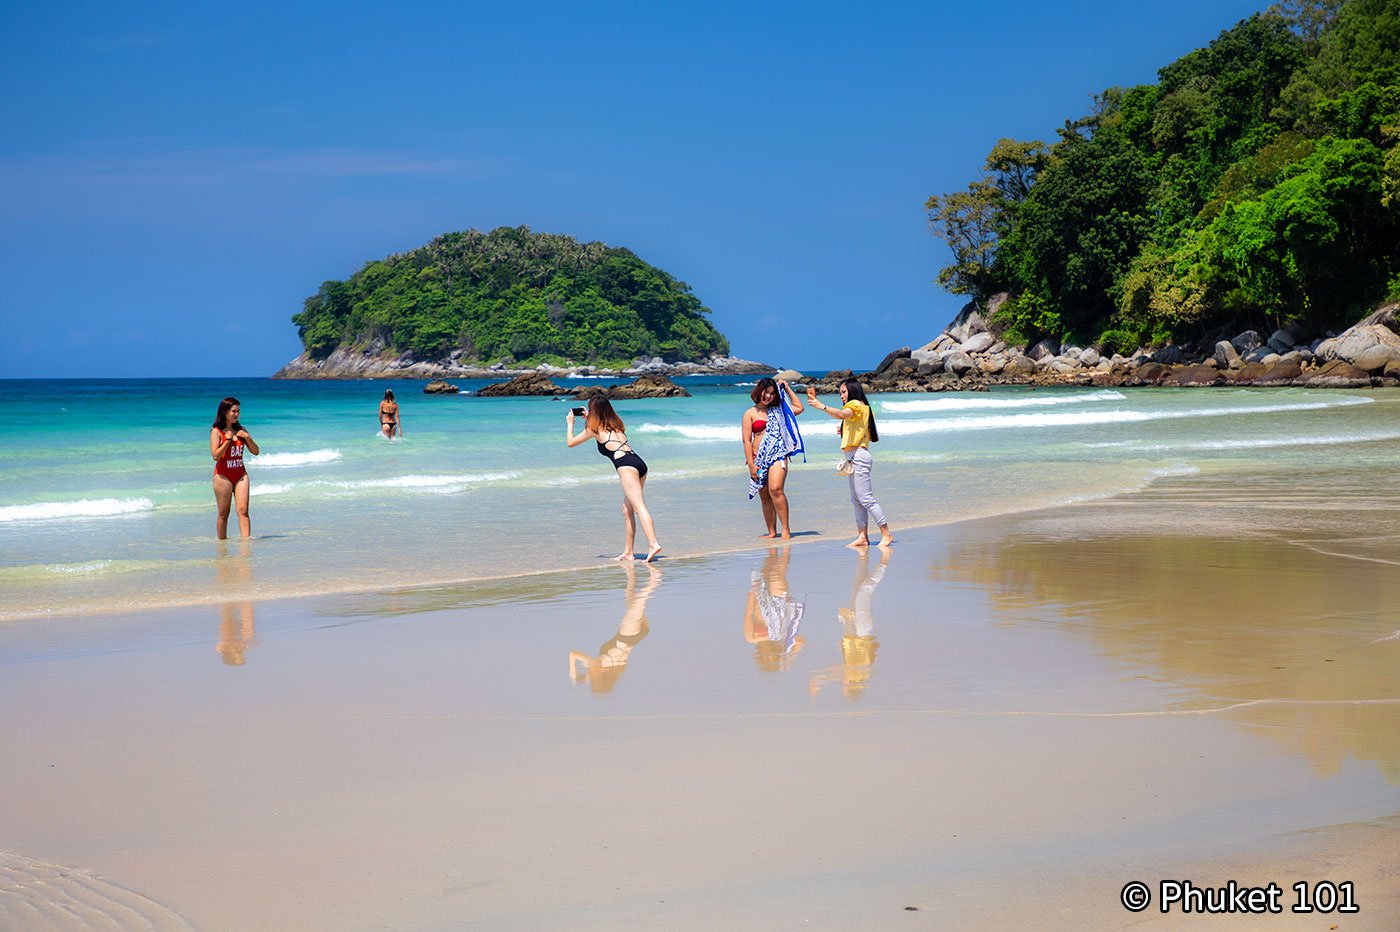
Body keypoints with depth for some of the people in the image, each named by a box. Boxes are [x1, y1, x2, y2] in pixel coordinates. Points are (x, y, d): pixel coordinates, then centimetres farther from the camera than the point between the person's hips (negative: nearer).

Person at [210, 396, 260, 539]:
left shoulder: (240, 430, 10)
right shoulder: (216, 431, -4)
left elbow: (255, 451, 10)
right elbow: (215, 455, -15)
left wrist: (247, 437, -5)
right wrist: (228, 440, -16)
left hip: (240, 475, 4)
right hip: (223, 475, -4)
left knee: (243, 510, -8)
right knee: (223, 514, 3)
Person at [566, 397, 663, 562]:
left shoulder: (594, 429, 9)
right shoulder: (615, 426, 28)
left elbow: (570, 442, 22)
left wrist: (570, 423, 37)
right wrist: (588, 419, 54)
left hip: (626, 466, -8)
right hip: (639, 463, 8)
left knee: (639, 507, -19)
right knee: (627, 509, 15)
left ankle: (653, 544, -34)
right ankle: (629, 552, 14)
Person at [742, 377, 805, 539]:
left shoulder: (777, 410, 16)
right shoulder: (750, 414, 6)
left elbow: (799, 408, 23)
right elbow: (746, 441, 0)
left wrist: (787, 389, 20)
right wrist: (751, 465, -8)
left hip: (778, 455, 0)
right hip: (759, 459, 0)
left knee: (776, 489, -20)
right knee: (764, 497, 2)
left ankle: (786, 529, -19)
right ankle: (772, 531, 9)